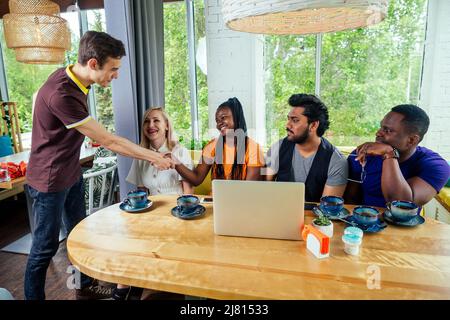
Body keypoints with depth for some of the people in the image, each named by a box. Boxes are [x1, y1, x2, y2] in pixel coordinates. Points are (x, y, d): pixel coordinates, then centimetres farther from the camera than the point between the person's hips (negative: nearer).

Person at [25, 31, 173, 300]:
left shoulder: (74, 77, -2)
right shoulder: (60, 94, -31)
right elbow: (108, 141, -26)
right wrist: (154, 157, -18)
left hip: (72, 174, 9)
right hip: (50, 181, -9)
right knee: (46, 246, 7)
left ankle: (85, 286, 38)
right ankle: (33, 296, 28)